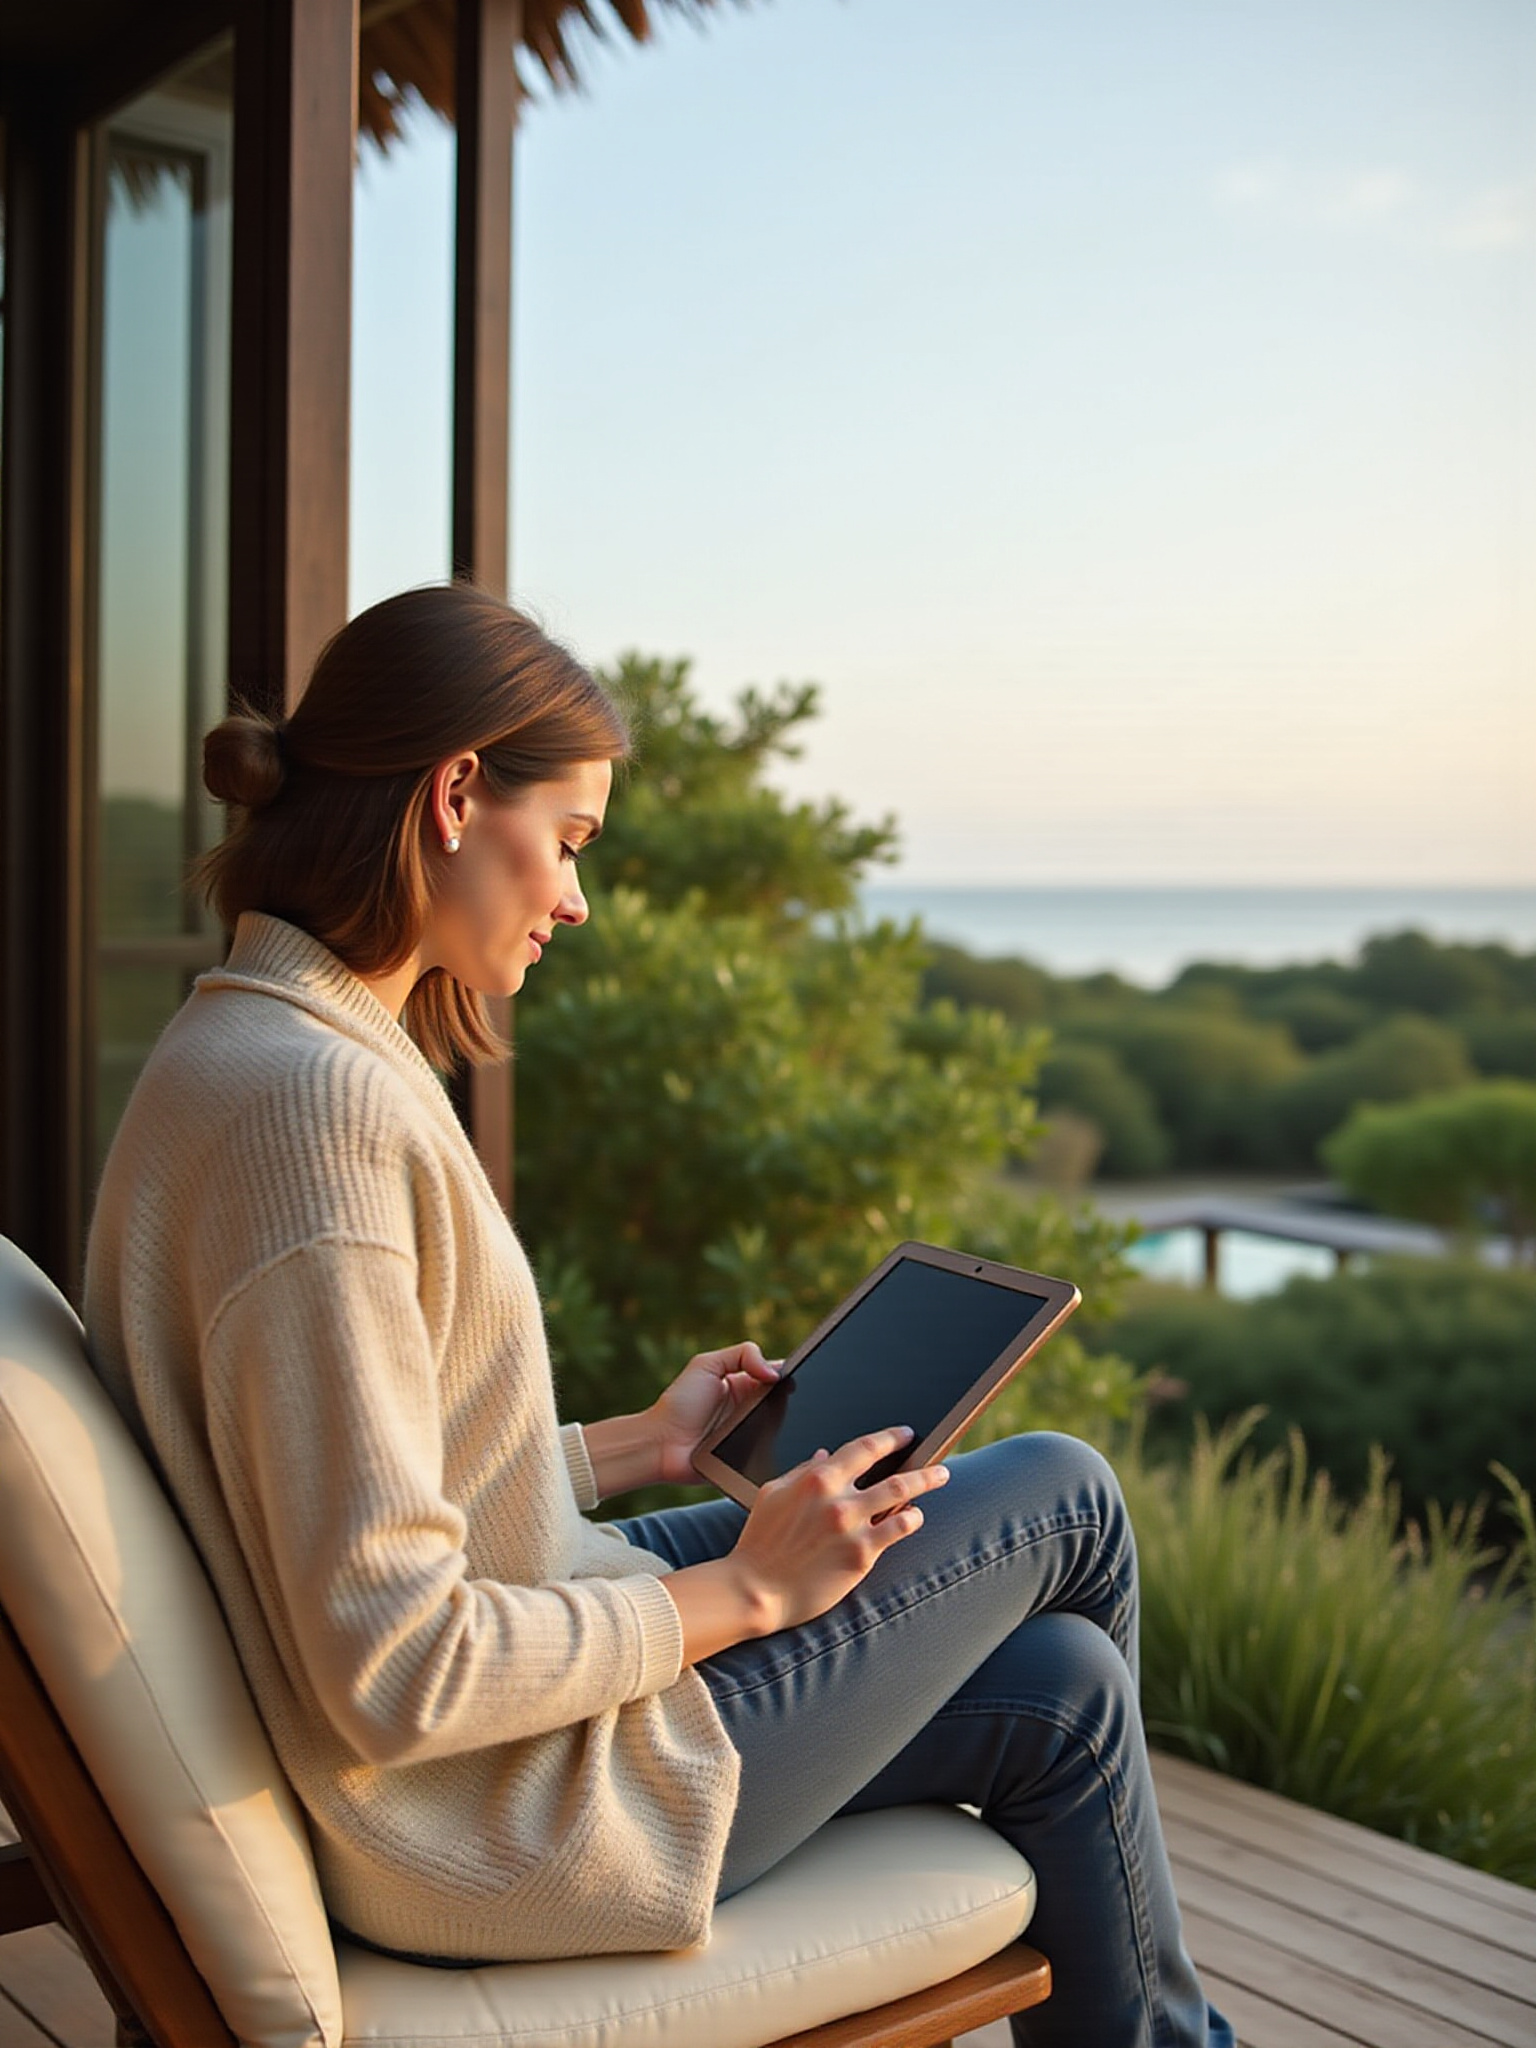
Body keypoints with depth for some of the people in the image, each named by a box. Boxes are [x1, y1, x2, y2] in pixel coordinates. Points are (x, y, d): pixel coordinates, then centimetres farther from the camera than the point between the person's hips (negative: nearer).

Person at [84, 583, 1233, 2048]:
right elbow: (393, 1673, -27)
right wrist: (744, 1589, -16)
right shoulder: (317, 1106, -27)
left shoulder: (244, 1051, 5)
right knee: (1062, 1496, 6)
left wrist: (637, 1444, 14)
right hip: (503, 1819, -9)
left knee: (1057, 1690, 13)